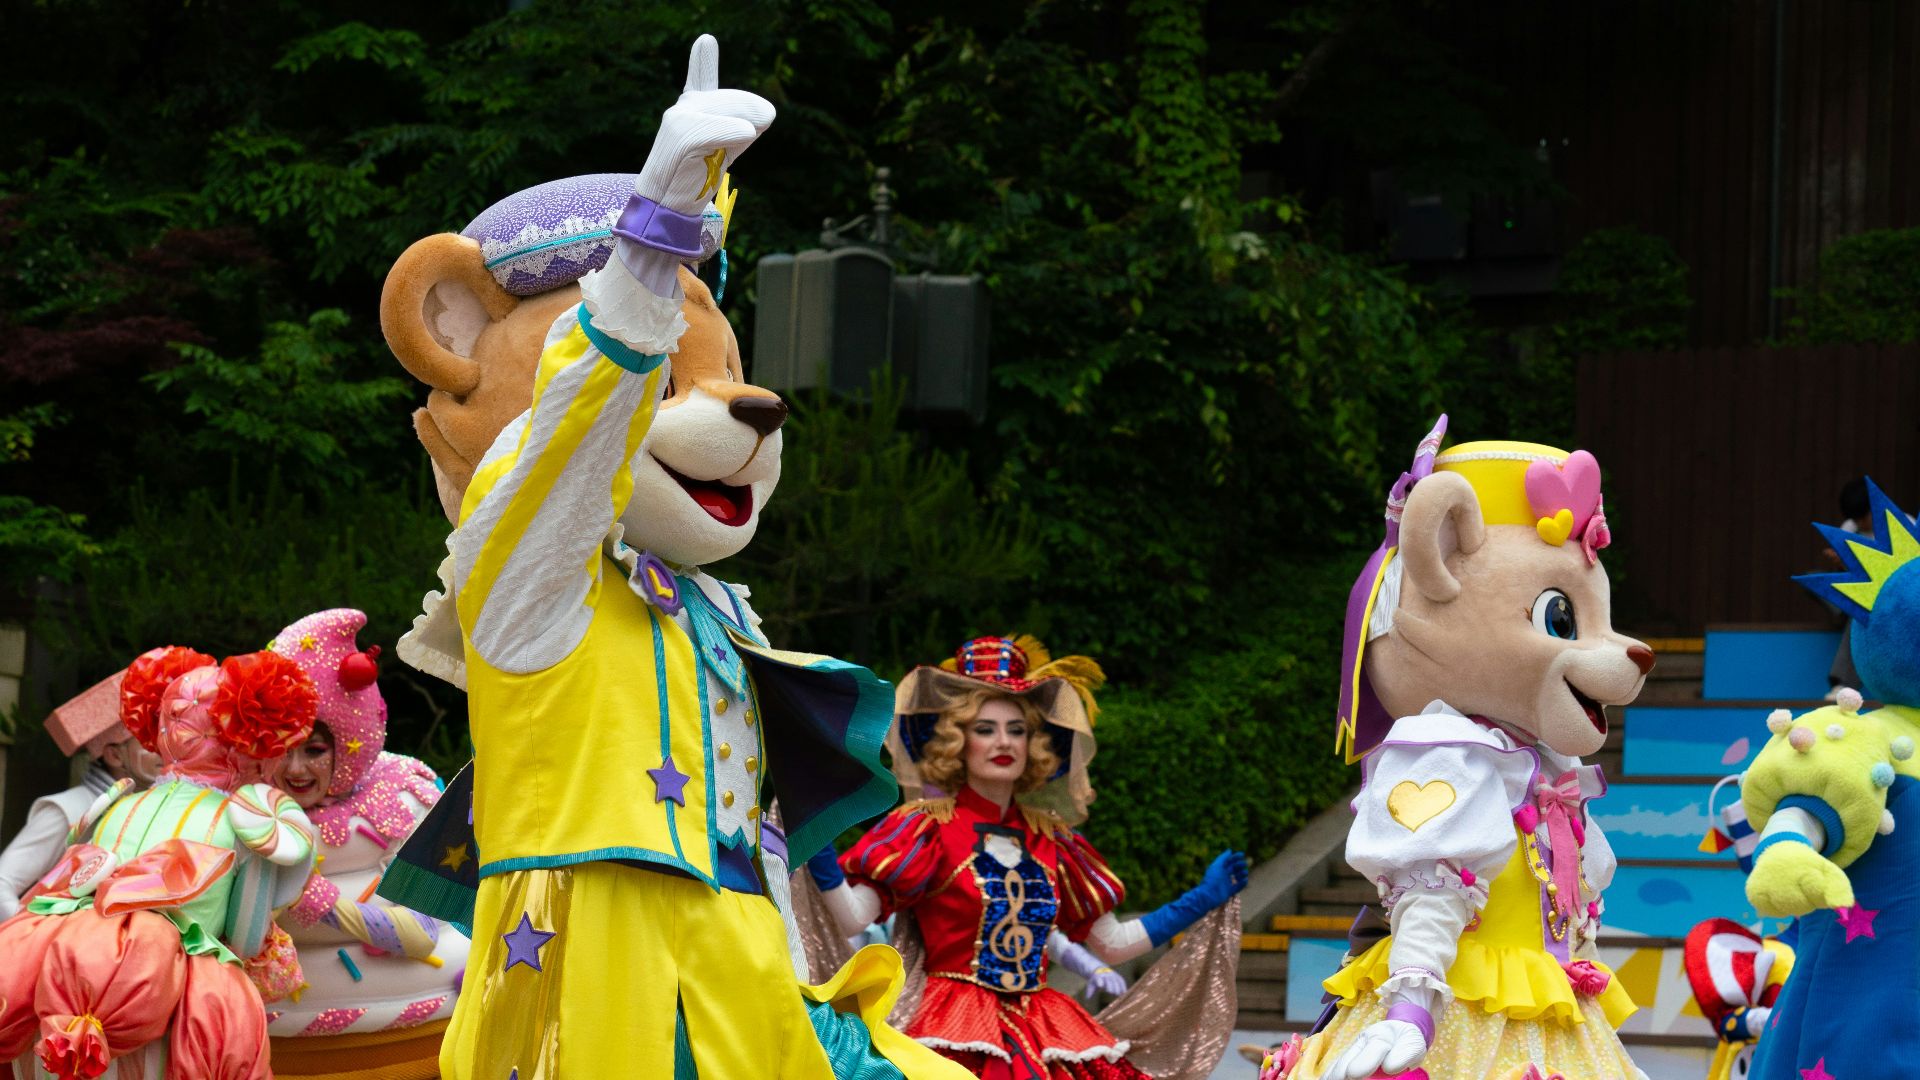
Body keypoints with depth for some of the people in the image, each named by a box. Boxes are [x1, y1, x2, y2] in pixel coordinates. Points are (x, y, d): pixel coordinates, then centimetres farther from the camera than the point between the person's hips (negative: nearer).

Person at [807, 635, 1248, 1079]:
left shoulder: (1050, 839, 16)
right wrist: (818, 857, -27)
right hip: (959, 1025, -5)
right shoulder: (927, 826, 1)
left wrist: (1200, 901, 21)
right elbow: (853, 915, -11)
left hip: (1042, 1025, 5)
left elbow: (1111, 942, 23)